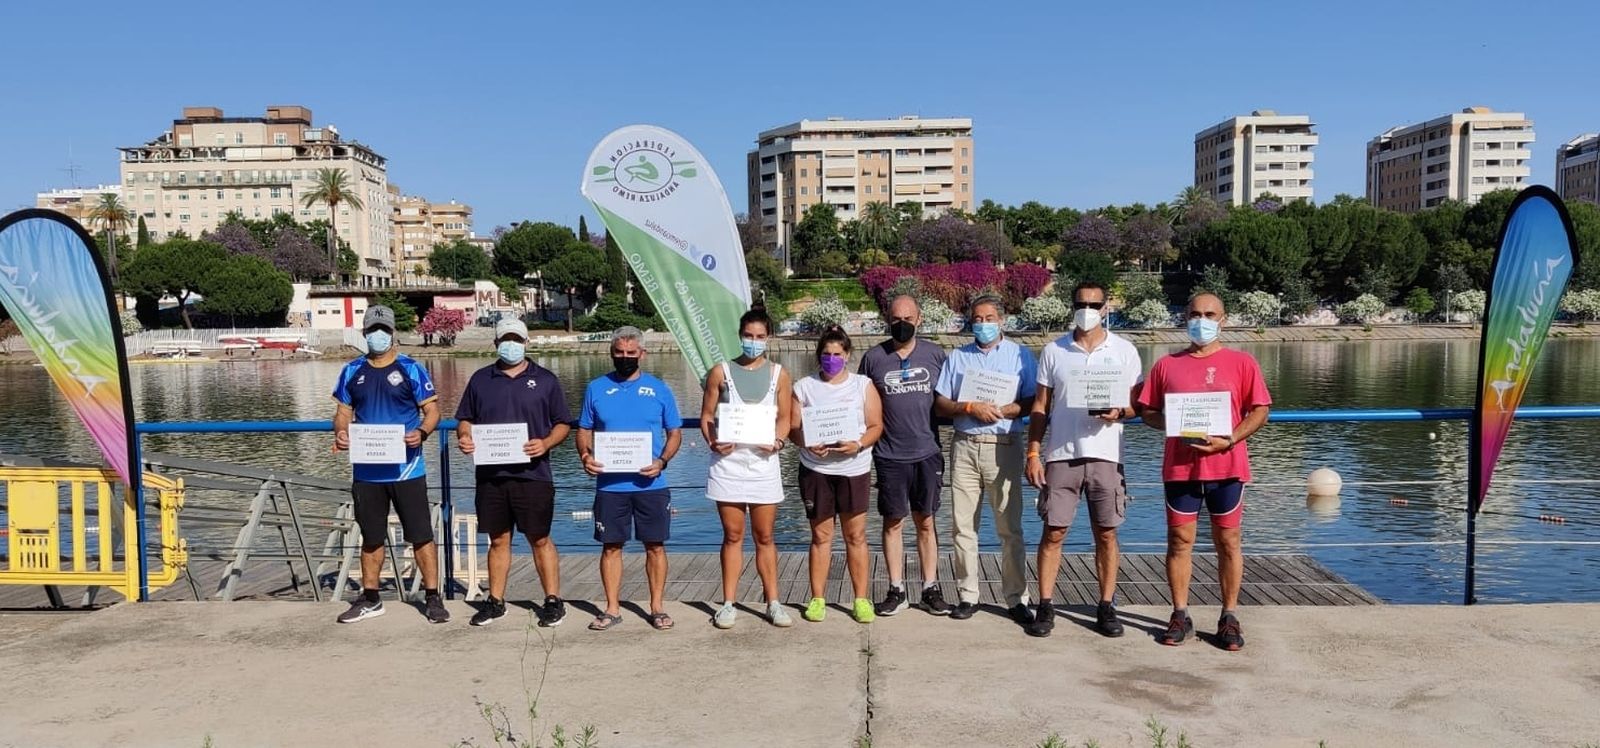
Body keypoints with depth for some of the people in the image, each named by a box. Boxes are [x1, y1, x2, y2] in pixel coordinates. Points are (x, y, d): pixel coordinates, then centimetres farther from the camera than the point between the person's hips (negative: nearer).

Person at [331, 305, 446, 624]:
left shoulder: (411, 370, -2)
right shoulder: (352, 372, 9)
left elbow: (432, 411, -3)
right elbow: (343, 412, 13)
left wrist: (422, 433, -23)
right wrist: (340, 433, -9)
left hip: (407, 469, -4)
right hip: (367, 472, 4)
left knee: (421, 535, -1)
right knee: (371, 538, 15)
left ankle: (432, 597, 7)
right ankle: (370, 599, 27)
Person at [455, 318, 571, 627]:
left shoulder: (545, 379, 5)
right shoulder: (480, 379, 11)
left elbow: (563, 424, 5)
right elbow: (465, 419, 16)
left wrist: (545, 443, -13)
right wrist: (464, 437, -6)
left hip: (533, 474, -2)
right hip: (490, 474, 3)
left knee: (540, 540, 2)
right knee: (498, 540, 11)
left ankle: (553, 601, 10)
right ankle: (495, 602, 22)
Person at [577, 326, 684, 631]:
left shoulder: (659, 389, 4)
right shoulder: (596, 388, 7)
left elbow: (675, 433, 6)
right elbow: (584, 430, 11)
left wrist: (662, 461, -11)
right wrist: (585, 455, -10)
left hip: (651, 484, -1)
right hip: (609, 484, 1)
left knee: (655, 546, 5)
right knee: (611, 546, 7)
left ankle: (657, 607, 18)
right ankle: (612, 608, 19)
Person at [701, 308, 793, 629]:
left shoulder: (778, 374, 7)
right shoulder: (721, 372, 5)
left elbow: (784, 417, 6)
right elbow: (706, 415, 4)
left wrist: (777, 441, -14)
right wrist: (713, 442, -15)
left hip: (763, 462, 1)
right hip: (728, 462, 0)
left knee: (764, 536, 7)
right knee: (733, 536, 6)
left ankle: (773, 603, 14)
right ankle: (729, 603, 14)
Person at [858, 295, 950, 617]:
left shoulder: (935, 354, 4)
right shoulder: (874, 357, 3)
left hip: (928, 452, 0)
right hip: (889, 455, 0)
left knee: (925, 521, 8)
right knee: (892, 522, 6)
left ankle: (931, 588, 16)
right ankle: (896, 590, 15)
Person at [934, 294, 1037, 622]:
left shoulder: (1020, 355, 8)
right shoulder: (957, 357, 14)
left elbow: (1033, 402, 0)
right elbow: (940, 404, 8)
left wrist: (1001, 410, -13)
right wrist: (969, 408, -9)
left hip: (1004, 447, -2)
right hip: (964, 447, 3)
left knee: (1010, 528, -1)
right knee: (962, 526, 3)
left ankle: (1017, 599, 7)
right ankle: (967, 596, 13)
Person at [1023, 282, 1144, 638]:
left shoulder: (1124, 351, 5)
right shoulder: (1054, 351, 6)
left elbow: (1137, 404, 7)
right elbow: (1040, 406, 7)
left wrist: (1118, 413, -16)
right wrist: (1033, 453, 0)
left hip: (1105, 455, 0)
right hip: (1061, 455, 0)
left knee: (1106, 533, 5)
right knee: (1053, 532, 1)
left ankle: (1106, 607, 16)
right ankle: (1045, 607, 9)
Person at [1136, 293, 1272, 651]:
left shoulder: (1242, 362, 4)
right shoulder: (1167, 365, 8)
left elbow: (1260, 410, 0)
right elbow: (1147, 411, 10)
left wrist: (1229, 440, -13)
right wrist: (1171, 424, -10)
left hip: (1226, 465, -1)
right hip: (1179, 466, 1)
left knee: (1228, 541, 6)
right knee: (1179, 540, 5)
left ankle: (1229, 618, 16)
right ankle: (1180, 615, 14)